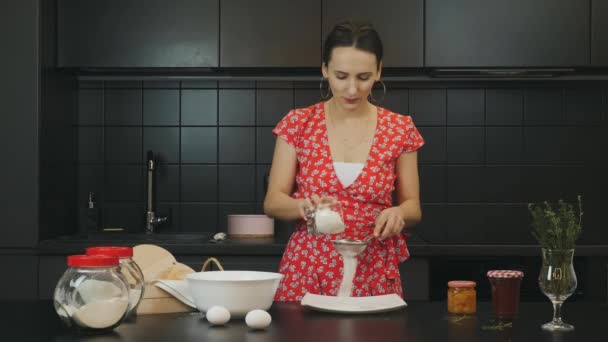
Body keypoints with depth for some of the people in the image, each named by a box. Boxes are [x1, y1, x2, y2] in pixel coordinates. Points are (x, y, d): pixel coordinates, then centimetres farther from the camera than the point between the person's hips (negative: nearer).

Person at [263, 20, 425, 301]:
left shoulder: (400, 129, 0)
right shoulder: (298, 123, -1)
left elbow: (413, 207, 5)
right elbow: (272, 202, -3)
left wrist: (397, 213, -17)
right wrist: (304, 205, -24)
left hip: (373, 275, 1)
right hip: (306, 272, 0)